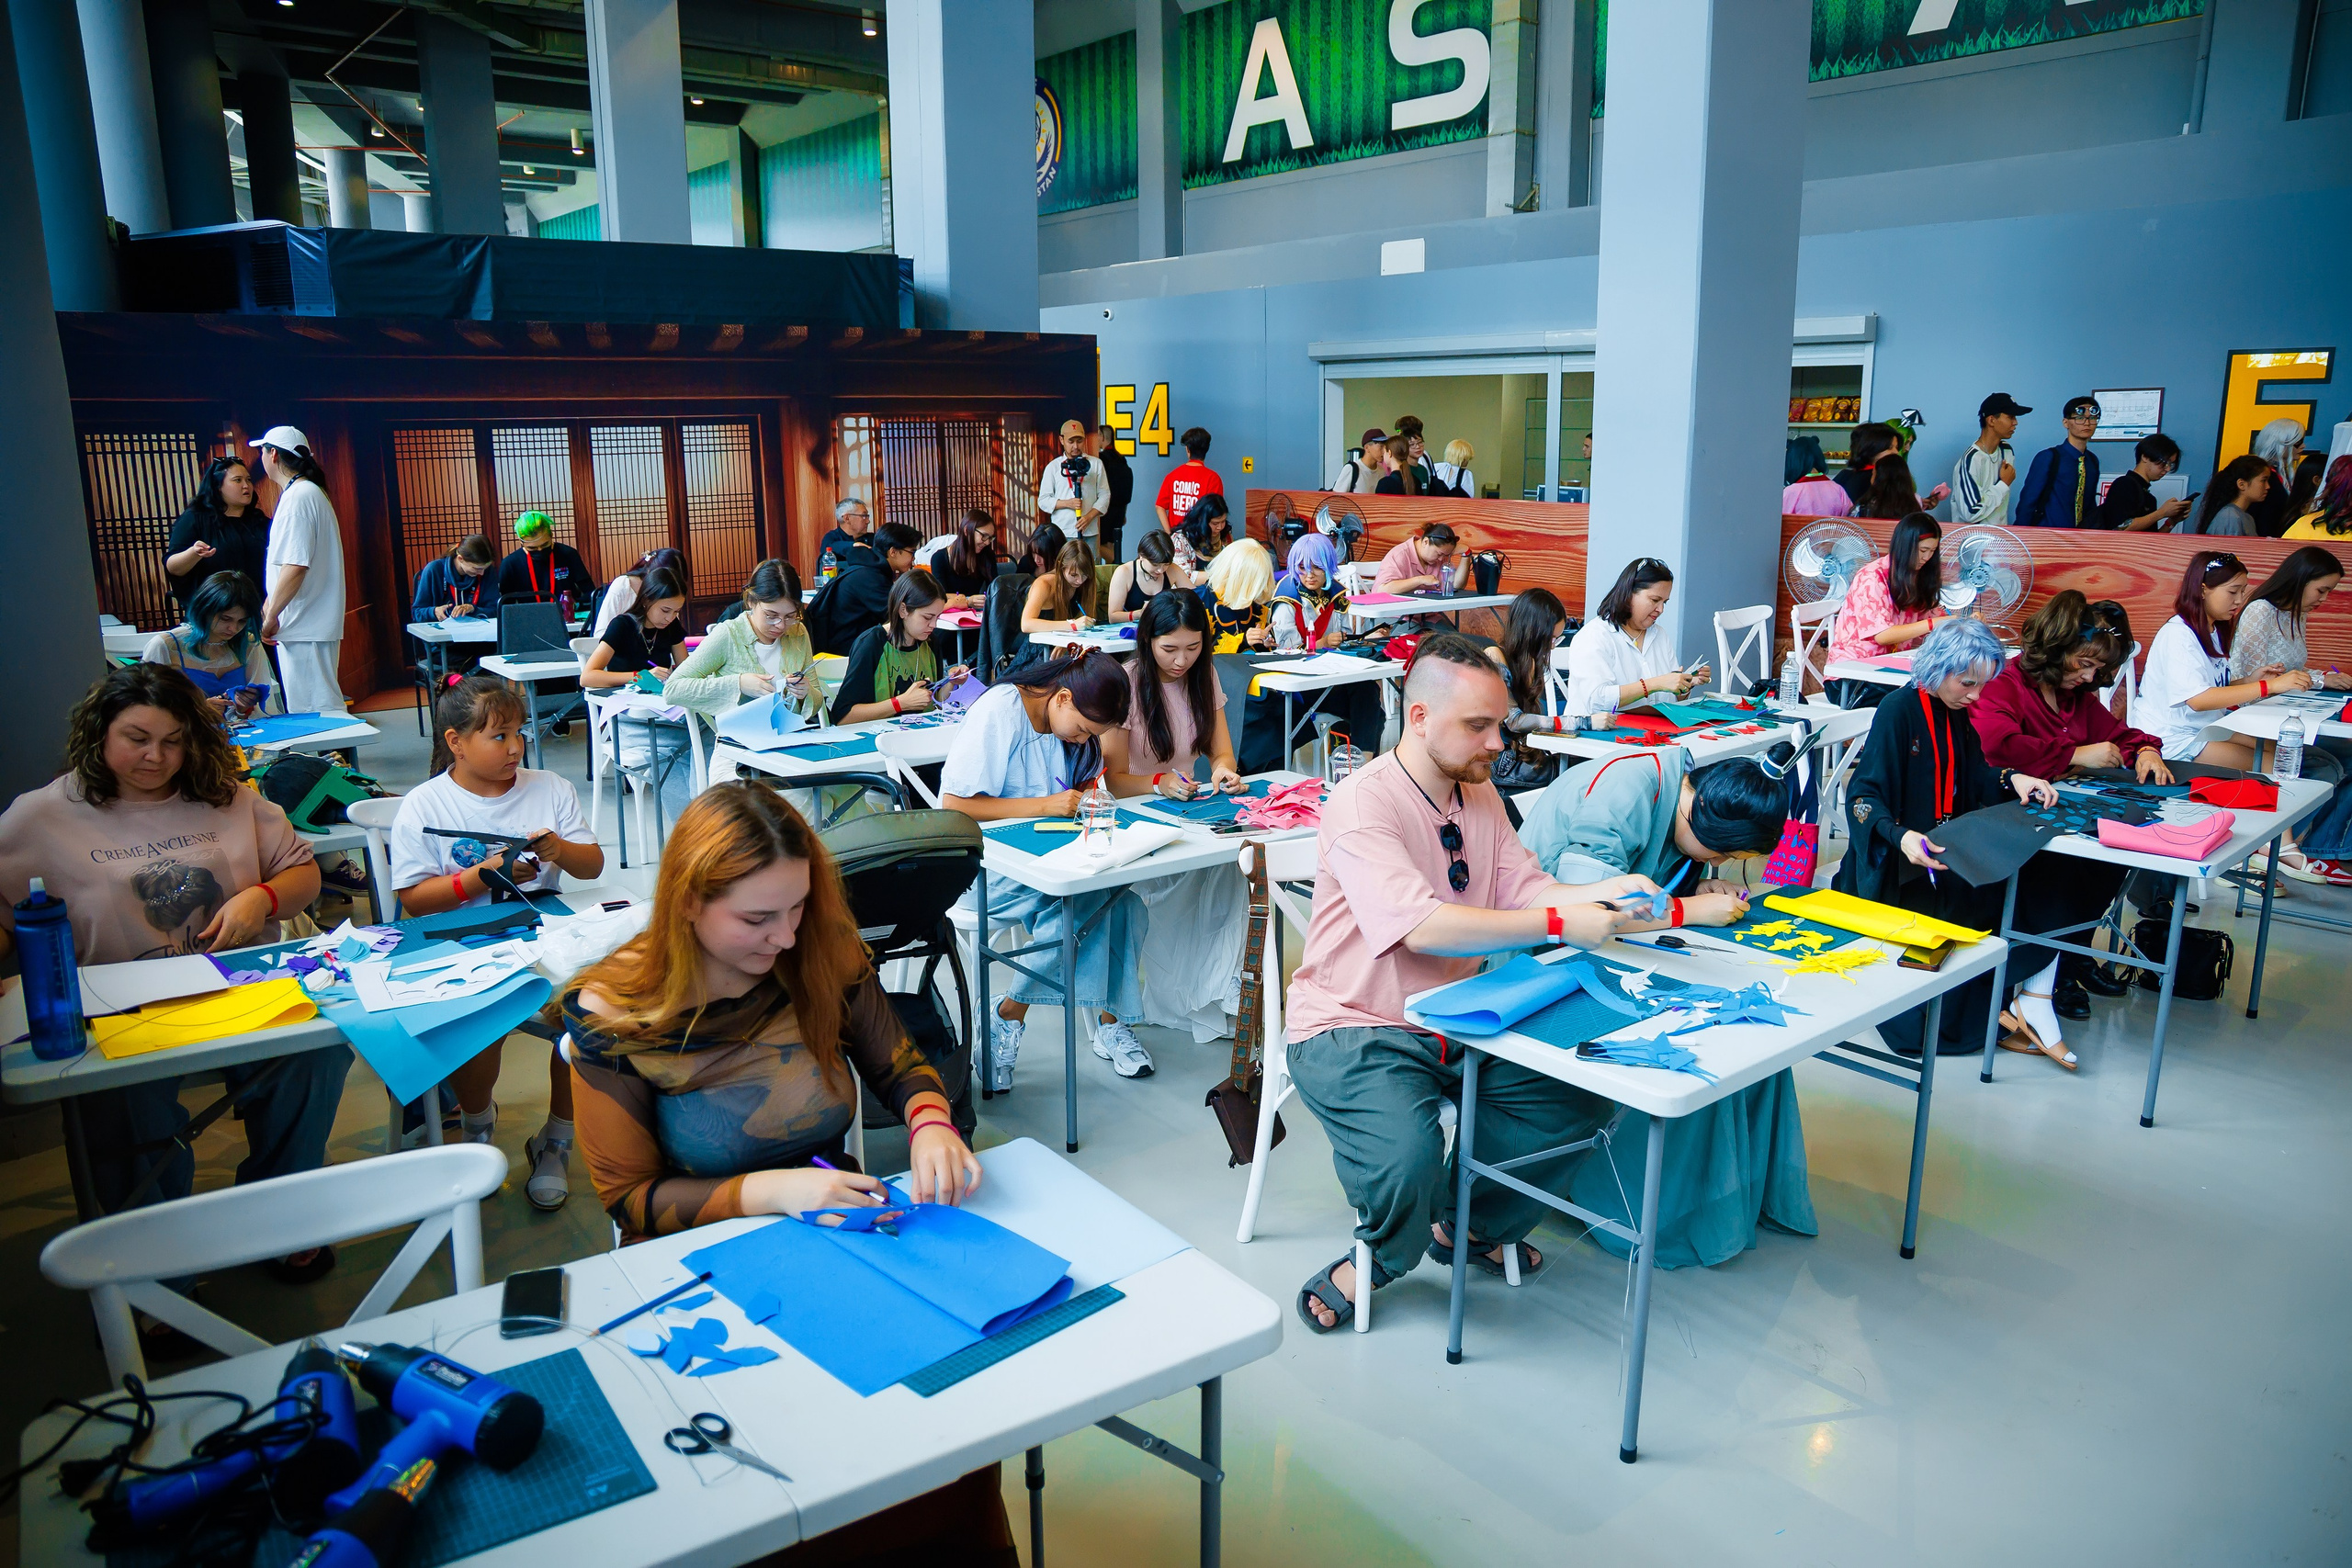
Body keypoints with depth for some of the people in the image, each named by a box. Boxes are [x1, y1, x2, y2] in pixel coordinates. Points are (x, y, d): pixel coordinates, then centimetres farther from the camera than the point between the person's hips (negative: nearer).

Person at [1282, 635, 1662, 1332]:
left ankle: (1463, 1225, 17)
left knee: (1580, 1101, -6)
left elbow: (1523, 890, 3)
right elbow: (1424, 927, -31)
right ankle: (1375, 1261, 5)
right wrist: (1559, 924, -31)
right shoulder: (1362, 803, -20)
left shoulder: (1479, 792, 7)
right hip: (1357, 1031, -8)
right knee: (1406, 1157, -32)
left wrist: (1604, 892, -16)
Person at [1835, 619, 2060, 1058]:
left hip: (1943, 843, 8)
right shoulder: (1899, 709, -16)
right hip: (1900, 858, -8)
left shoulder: (1954, 711, 8)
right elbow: (1864, 795, -20)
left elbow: (1973, 772, 20)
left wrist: (2012, 779, -2)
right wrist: (1901, 837, -38)